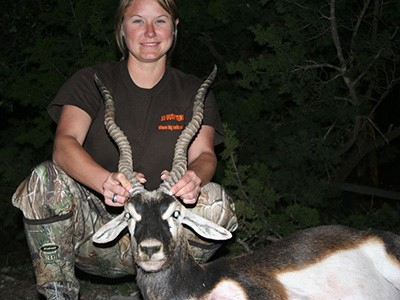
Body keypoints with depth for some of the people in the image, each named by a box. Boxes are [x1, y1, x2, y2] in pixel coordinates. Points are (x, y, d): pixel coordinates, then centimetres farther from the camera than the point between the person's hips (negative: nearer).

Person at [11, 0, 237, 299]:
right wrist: (106, 181, -39)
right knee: (46, 179, -27)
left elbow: (204, 155, -9)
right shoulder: (92, 82, 1)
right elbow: (65, 143, -17)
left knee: (215, 200, -26)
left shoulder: (193, 93, 7)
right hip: (96, 232, -1)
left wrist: (193, 176, -36)